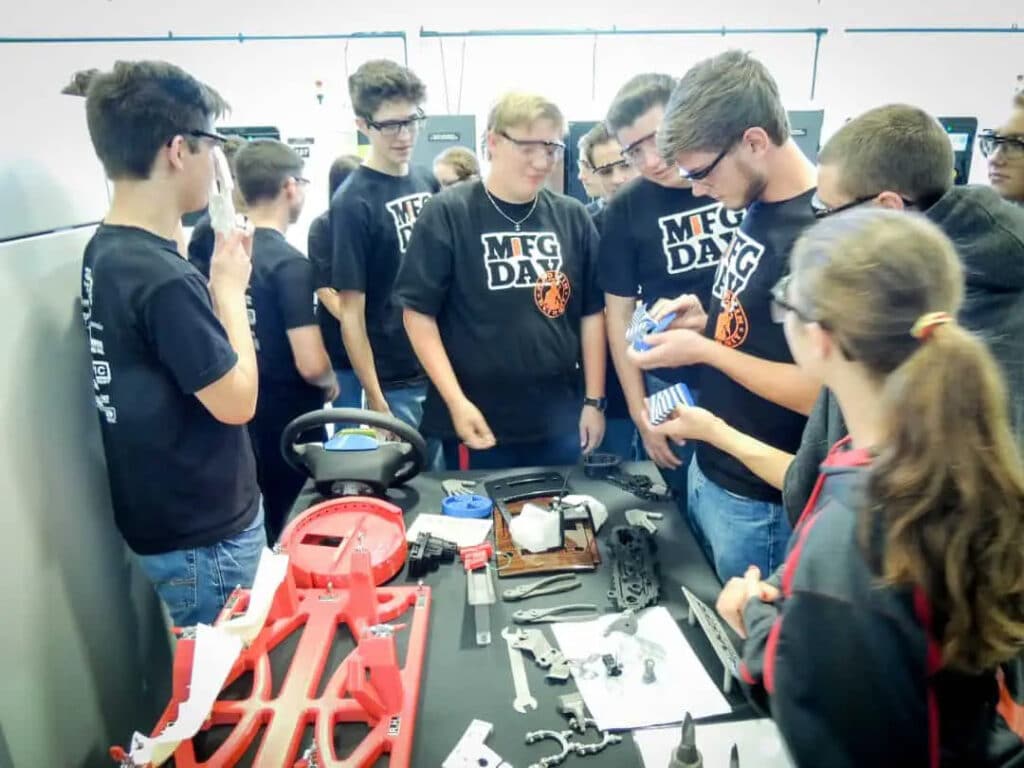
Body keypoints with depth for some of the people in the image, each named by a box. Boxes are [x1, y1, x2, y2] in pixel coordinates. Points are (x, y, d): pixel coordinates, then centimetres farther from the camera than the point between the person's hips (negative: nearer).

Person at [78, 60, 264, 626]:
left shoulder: (104, 251, 2)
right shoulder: (163, 278, -28)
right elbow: (236, 402, -19)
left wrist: (216, 280, 2)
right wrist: (230, 287, -11)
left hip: (170, 519, 9)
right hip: (204, 537, -9)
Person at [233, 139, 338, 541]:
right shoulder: (290, 264, -21)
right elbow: (311, 365, -26)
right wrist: (331, 383, -6)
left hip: (241, 421, 7)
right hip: (288, 425, -7)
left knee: (260, 537, 22)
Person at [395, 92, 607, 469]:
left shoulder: (572, 217, 3)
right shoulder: (448, 213, -8)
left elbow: (591, 312, 7)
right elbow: (418, 312, -8)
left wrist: (594, 400, 4)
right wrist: (456, 401, -14)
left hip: (559, 421, 4)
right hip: (479, 421, -3)